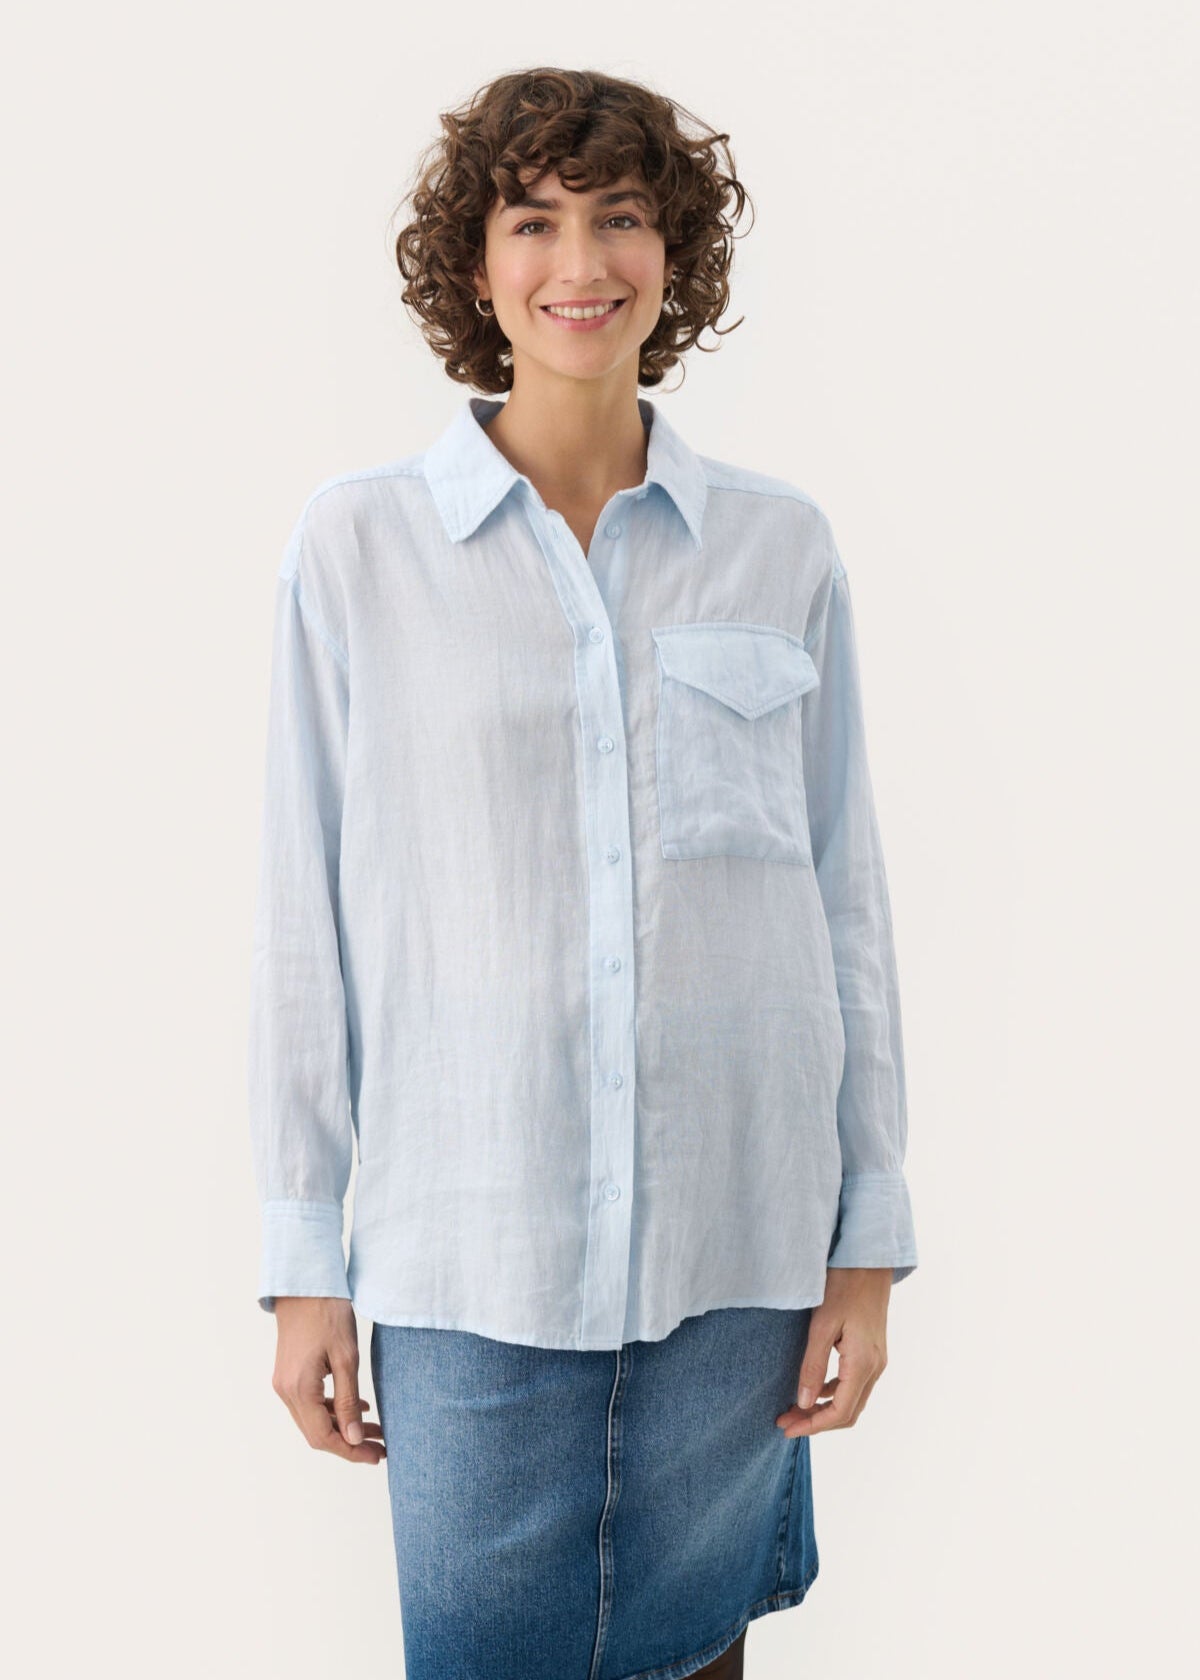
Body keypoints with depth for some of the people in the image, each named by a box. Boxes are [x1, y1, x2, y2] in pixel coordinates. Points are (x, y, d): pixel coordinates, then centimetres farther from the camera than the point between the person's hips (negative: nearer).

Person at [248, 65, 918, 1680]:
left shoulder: (782, 546, 4)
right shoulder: (357, 544, -1)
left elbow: (847, 896, 6)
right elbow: (307, 913, 1)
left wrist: (871, 1240, 4)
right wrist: (304, 1259, 0)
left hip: (740, 1242, 2)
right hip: (471, 1256, -1)